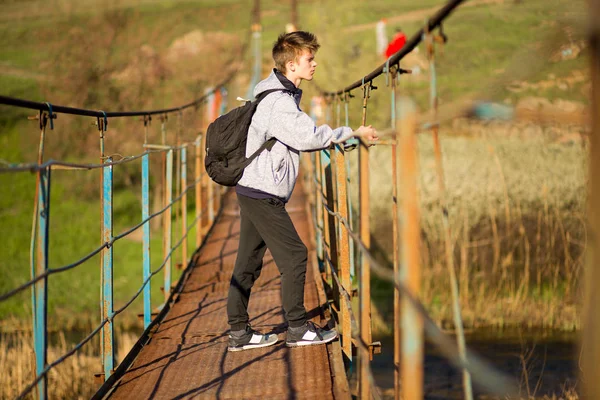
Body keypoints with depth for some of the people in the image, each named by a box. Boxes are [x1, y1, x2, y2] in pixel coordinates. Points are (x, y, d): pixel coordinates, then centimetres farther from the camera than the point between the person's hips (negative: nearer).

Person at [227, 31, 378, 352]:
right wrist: (353, 133, -20)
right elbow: (309, 136, -26)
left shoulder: (283, 94, 15)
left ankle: (239, 333, 14)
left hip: (251, 190, 10)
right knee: (293, 256, -2)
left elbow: (299, 139, 17)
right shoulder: (279, 102, -19)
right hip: (263, 194, -10)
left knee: (248, 262, 10)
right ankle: (297, 329, 7)